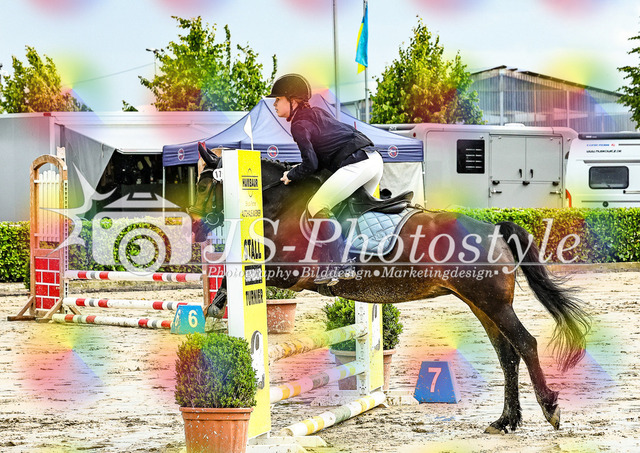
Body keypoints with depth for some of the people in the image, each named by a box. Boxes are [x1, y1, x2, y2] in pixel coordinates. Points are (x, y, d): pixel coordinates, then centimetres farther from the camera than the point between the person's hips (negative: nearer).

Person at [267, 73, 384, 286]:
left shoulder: (299, 125, -3)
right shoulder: (318, 112, 24)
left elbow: (311, 165, -7)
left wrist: (290, 176, 10)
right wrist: (301, 169, 27)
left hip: (356, 163, -10)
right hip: (375, 158, 10)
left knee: (317, 208, -6)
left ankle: (338, 265, -10)